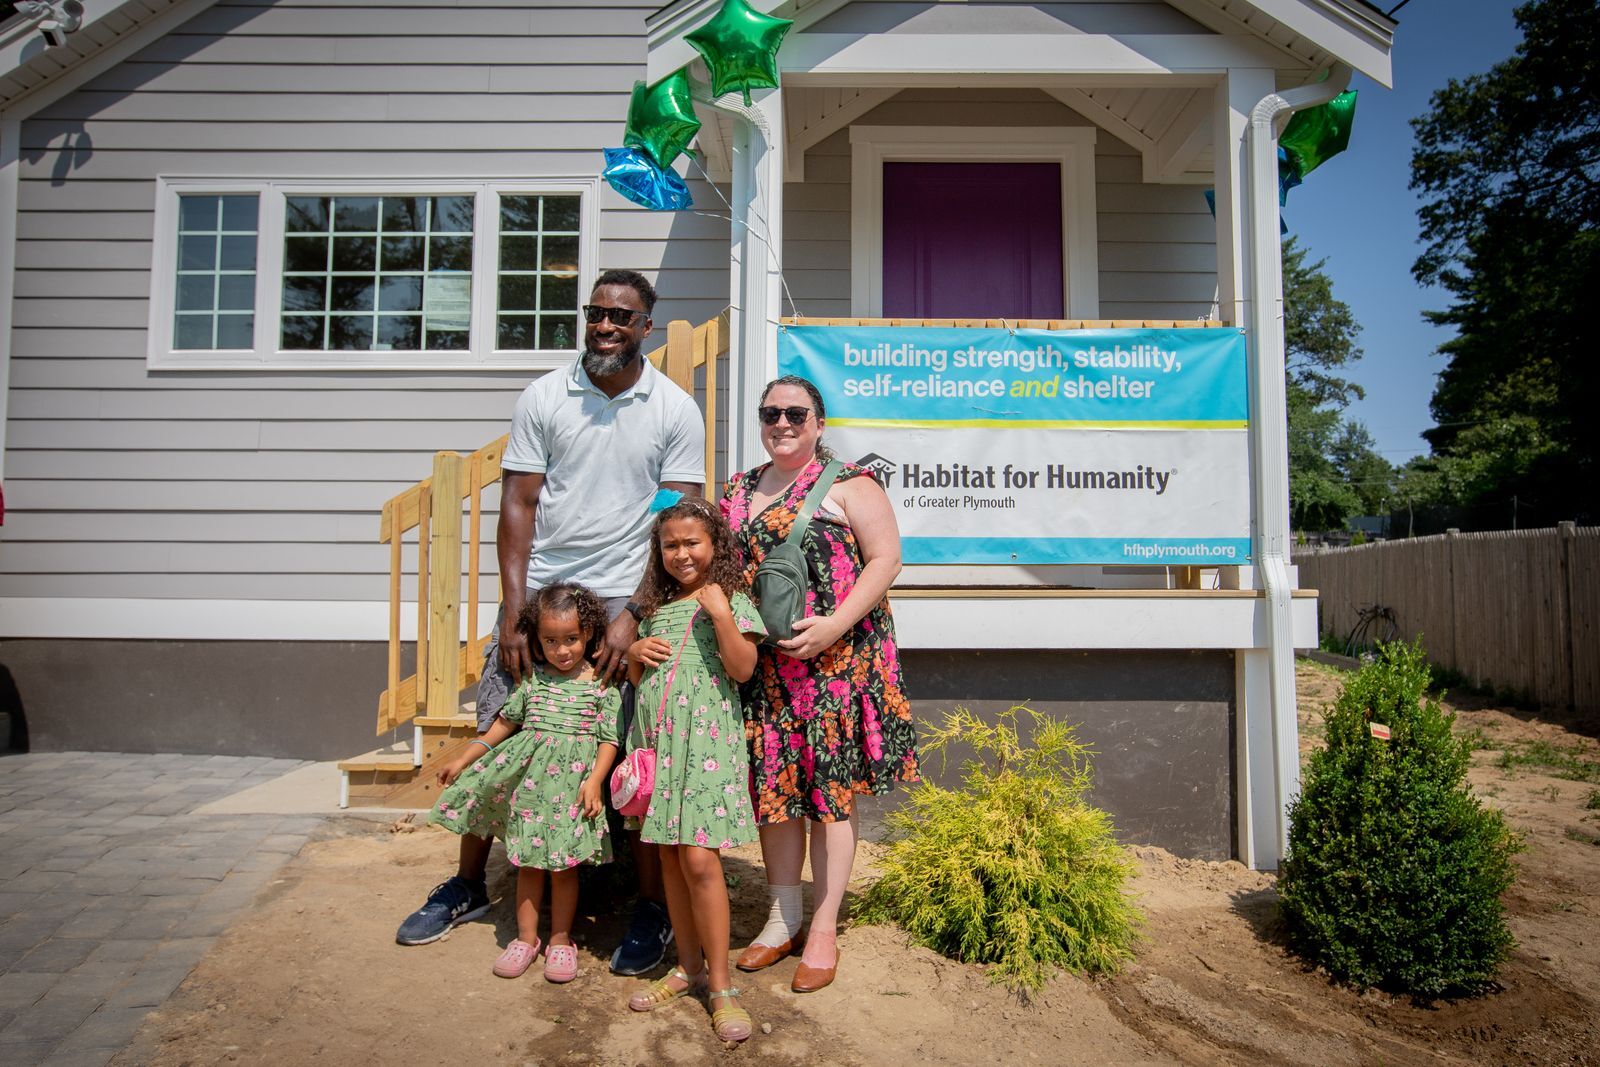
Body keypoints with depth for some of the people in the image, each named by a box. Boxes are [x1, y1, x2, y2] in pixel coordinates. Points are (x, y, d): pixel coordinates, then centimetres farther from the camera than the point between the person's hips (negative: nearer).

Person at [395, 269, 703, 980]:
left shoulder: (676, 411, 0)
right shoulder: (544, 397, 4)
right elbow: (517, 505, 2)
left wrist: (635, 615, -12)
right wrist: (513, 611, -6)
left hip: (625, 602, -2)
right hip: (538, 595, 2)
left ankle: (653, 907, 16)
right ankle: (468, 884, 29)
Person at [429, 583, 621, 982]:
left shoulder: (601, 683, -4)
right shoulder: (534, 677, 5)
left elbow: (609, 738, -3)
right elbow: (507, 721, 15)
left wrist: (594, 781, -15)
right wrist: (465, 758, 16)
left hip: (573, 781, -3)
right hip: (530, 778, 3)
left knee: (563, 864, 5)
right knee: (527, 861, 10)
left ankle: (560, 940, 21)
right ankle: (526, 938, 24)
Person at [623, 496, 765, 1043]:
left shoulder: (731, 601, -1)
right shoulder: (655, 606, 16)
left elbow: (742, 669, -11)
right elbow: (636, 678, 24)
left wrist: (721, 614, -19)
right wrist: (635, 655, 2)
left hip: (706, 738, -6)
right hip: (658, 739, 6)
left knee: (699, 860, -10)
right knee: (671, 858, 11)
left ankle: (721, 986, 2)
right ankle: (689, 966, 25)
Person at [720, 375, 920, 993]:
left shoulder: (848, 484, -3)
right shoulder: (738, 491, 14)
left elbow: (885, 558, -9)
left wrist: (834, 624, -19)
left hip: (836, 662, -5)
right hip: (763, 665, 5)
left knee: (832, 787, 1)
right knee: (773, 785, 10)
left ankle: (824, 930, 15)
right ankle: (781, 919, 26)